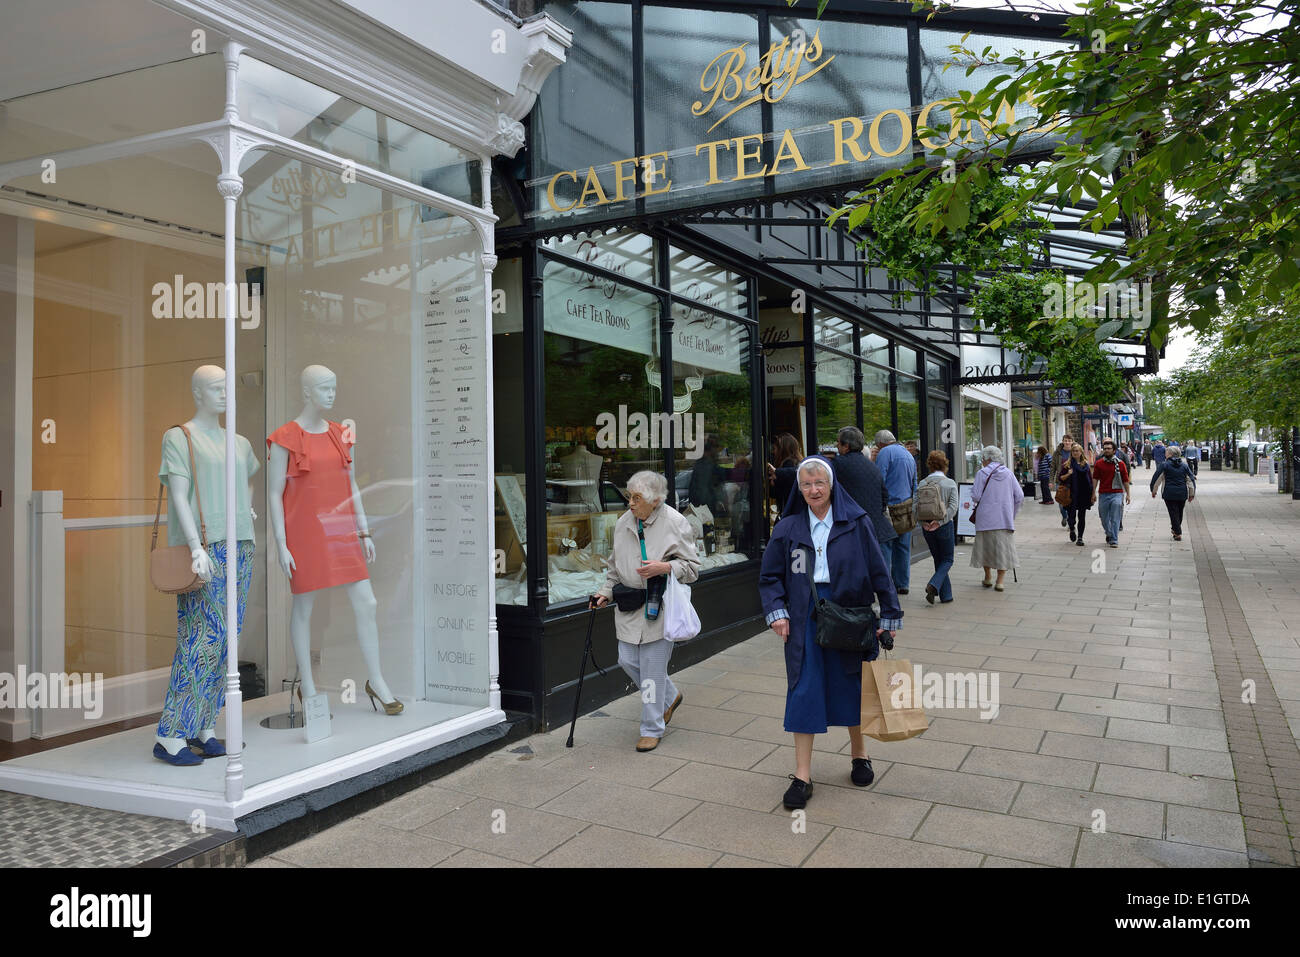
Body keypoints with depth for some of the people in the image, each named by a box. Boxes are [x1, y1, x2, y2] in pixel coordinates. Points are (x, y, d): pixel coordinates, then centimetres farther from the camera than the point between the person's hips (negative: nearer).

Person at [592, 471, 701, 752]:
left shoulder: (675, 523, -8)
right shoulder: (623, 523, 8)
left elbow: (692, 567, -5)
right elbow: (614, 565, 20)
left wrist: (664, 567, -21)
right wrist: (606, 592, 8)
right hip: (629, 607, 6)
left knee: (653, 667, -2)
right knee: (628, 661, 6)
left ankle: (652, 729, 15)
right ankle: (670, 696, 33)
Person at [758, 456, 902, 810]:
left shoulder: (856, 522, -2)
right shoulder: (787, 528, 2)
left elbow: (878, 571, 0)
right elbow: (770, 577, 7)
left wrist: (889, 616, -2)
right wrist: (777, 611, -6)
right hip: (805, 619, 1)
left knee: (852, 687, 11)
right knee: (803, 692, 0)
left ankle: (859, 754, 35)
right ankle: (802, 776, 8)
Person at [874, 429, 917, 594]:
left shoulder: (885, 453, -6)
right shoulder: (908, 454, 20)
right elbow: (914, 485, 23)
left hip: (890, 506, -8)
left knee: (885, 546, -5)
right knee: (903, 547, 11)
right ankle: (902, 584, 15)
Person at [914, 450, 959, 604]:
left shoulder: (921, 484, 1)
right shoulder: (950, 484, -6)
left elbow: (915, 506, -7)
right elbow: (953, 507, -15)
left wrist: (923, 523, -11)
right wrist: (940, 521, -17)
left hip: (926, 527, 3)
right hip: (945, 526, -3)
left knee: (938, 560, 15)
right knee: (947, 560, 10)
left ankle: (946, 595, 15)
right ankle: (933, 585, -15)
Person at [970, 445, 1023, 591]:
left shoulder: (982, 473, -5)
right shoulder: (1008, 473, 5)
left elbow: (976, 496, -11)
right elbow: (1019, 496, 3)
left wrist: (975, 503, 12)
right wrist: (1012, 514, 14)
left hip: (986, 517, -2)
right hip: (1005, 518, 2)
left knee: (985, 546, 13)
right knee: (1004, 546, 5)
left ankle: (987, 578, 23)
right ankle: (999, 581, 0)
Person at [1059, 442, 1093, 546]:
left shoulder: (1086, 464, 8)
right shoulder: (1067, 464, 0)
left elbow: (1090, 478, 12)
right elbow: (1060, 478, 0)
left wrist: (1092, 493, 7)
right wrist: (1068, 474, -19)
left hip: (1084, 494, 2)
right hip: (1072, 494, -2)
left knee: (1082, 517, 4)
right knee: (1072, 516, -3)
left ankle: (1080, 538, 11)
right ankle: (1072, 530, 29)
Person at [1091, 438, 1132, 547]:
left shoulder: (1120, 463, 2)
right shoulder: (1098, 463, 5)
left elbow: (1125, 480, 6)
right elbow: (1095, 478, 4)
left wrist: (1127, 494, 4)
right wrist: (1094, 492, -4)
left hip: (1117, 493, -2)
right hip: (1103, 494, 2)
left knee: (1115, 519, -7)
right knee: (1104, 518, 12)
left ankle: (1114, 540, -5)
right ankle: (1109, 534, 36)